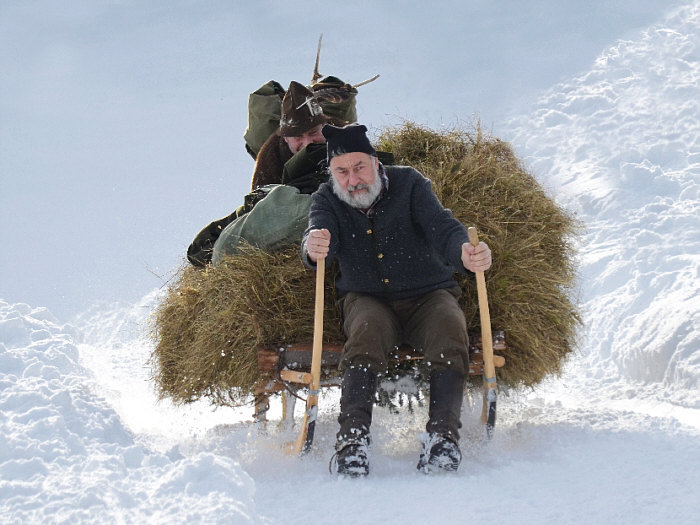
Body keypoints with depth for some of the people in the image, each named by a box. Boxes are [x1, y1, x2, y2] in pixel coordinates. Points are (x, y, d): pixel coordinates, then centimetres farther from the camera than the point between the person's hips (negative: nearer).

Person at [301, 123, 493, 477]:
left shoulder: (408, 183, -2)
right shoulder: (327, 199, 1)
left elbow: (441, 226, -17)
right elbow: (319, 232, -20)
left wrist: (464, 253, -41)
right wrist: (313, 250, -47)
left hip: (428, 295, 0)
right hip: (366, 300, 0)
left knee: (450, 328, -32)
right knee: (367, 330, -34)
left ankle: (443, 435, -38)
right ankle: (352, 438, -42)